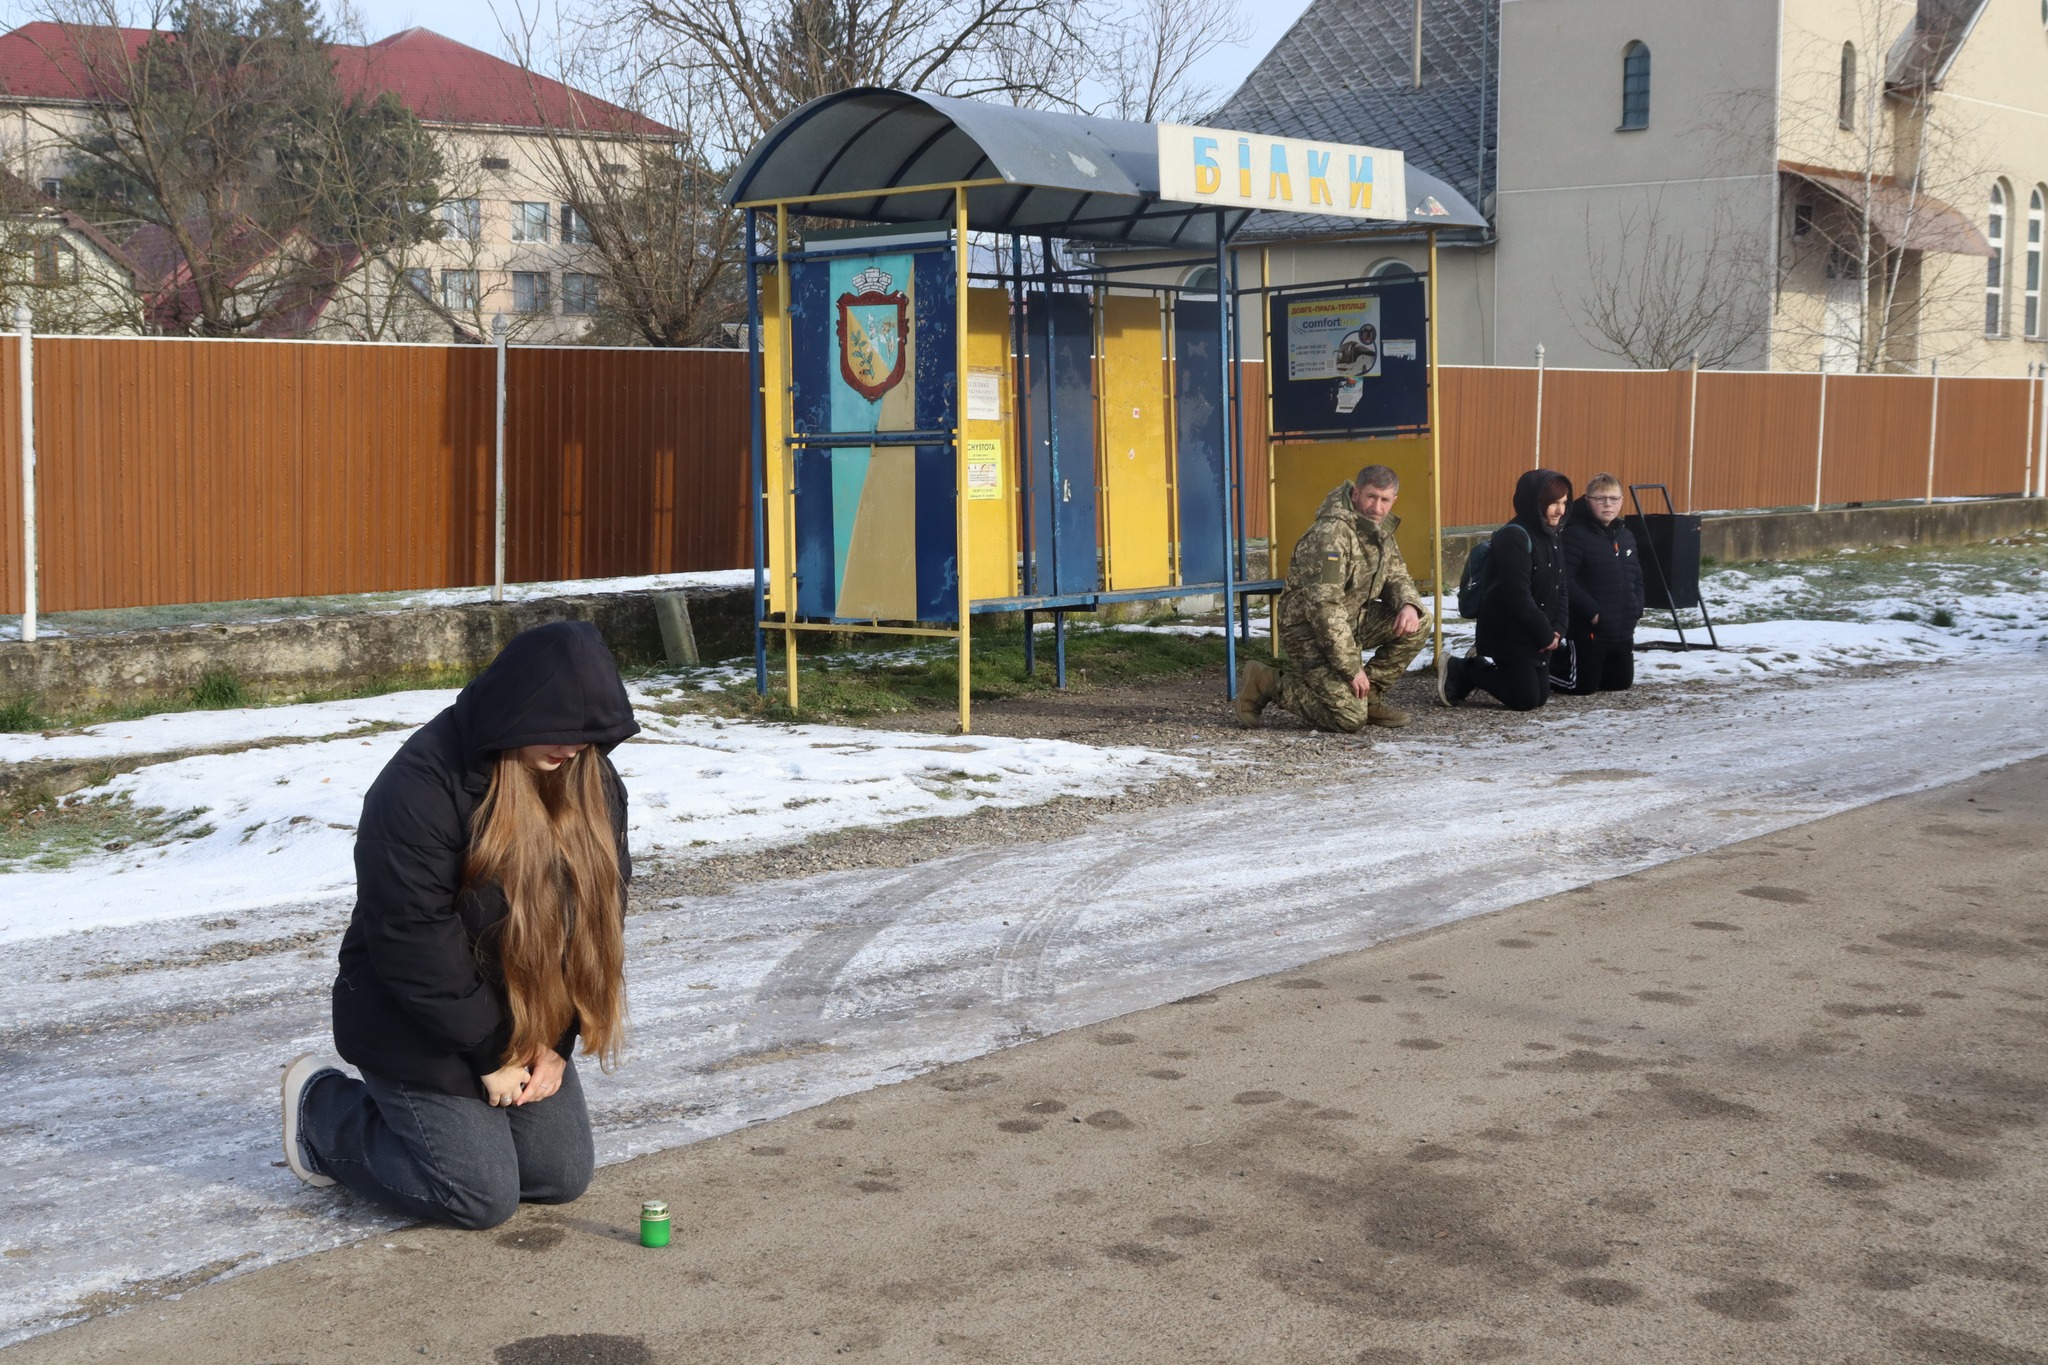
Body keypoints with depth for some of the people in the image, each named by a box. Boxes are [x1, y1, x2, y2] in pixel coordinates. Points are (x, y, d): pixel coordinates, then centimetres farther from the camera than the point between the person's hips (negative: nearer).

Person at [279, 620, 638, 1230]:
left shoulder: (592, 781, -5)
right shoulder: (421, 787, -26)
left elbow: (601, 915, 0)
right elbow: (413, 942, -24)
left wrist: (555, 1040, -7)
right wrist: (492, 1052, -18)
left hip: (530, 1028, 7)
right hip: (416, 1032, -7)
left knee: (561, 1177, 6)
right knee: (483, 1197, -7)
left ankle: (410, 1109, 27)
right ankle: (325, 1109, 14)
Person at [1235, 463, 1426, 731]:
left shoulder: (1380, 529, 5)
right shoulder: (1332, 533, -24)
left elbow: (1396, 576, 16)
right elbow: (1323, 606, -28)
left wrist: (1409, 604, -11)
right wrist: (1352, 669, -26)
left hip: (1350, 622, 9)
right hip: (1309, 630, -9)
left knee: (1416, 623, -6)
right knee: (1350, 719, -17)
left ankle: (1369, 697, 6)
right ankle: (1265, 683, -2)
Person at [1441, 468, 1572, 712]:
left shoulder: (1550, 538, 11)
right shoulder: (1514, 537, -20)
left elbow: (1560, 591, 12)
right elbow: (1518, 596, -25)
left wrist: (1558, 630, -5)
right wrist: (1546, 635, -17)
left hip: (1537, 638, 9)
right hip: (1507, 635, -9)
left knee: (1540, 696, 10)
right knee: (1525, 699, -9)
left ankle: (1480, 666, 26)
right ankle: (1458, 670, 6)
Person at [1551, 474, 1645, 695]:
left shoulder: (1625, 536, 10)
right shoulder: (1574, 535, -16)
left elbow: (1636, 577, 18)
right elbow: (1564, 581, -22)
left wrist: (1637, 608, 2)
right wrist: (1591, 611, -23)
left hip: (1623, 631, 8)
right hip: (1587, 630, -8)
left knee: (1622, 682, 19)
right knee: (1583, 686, -4)